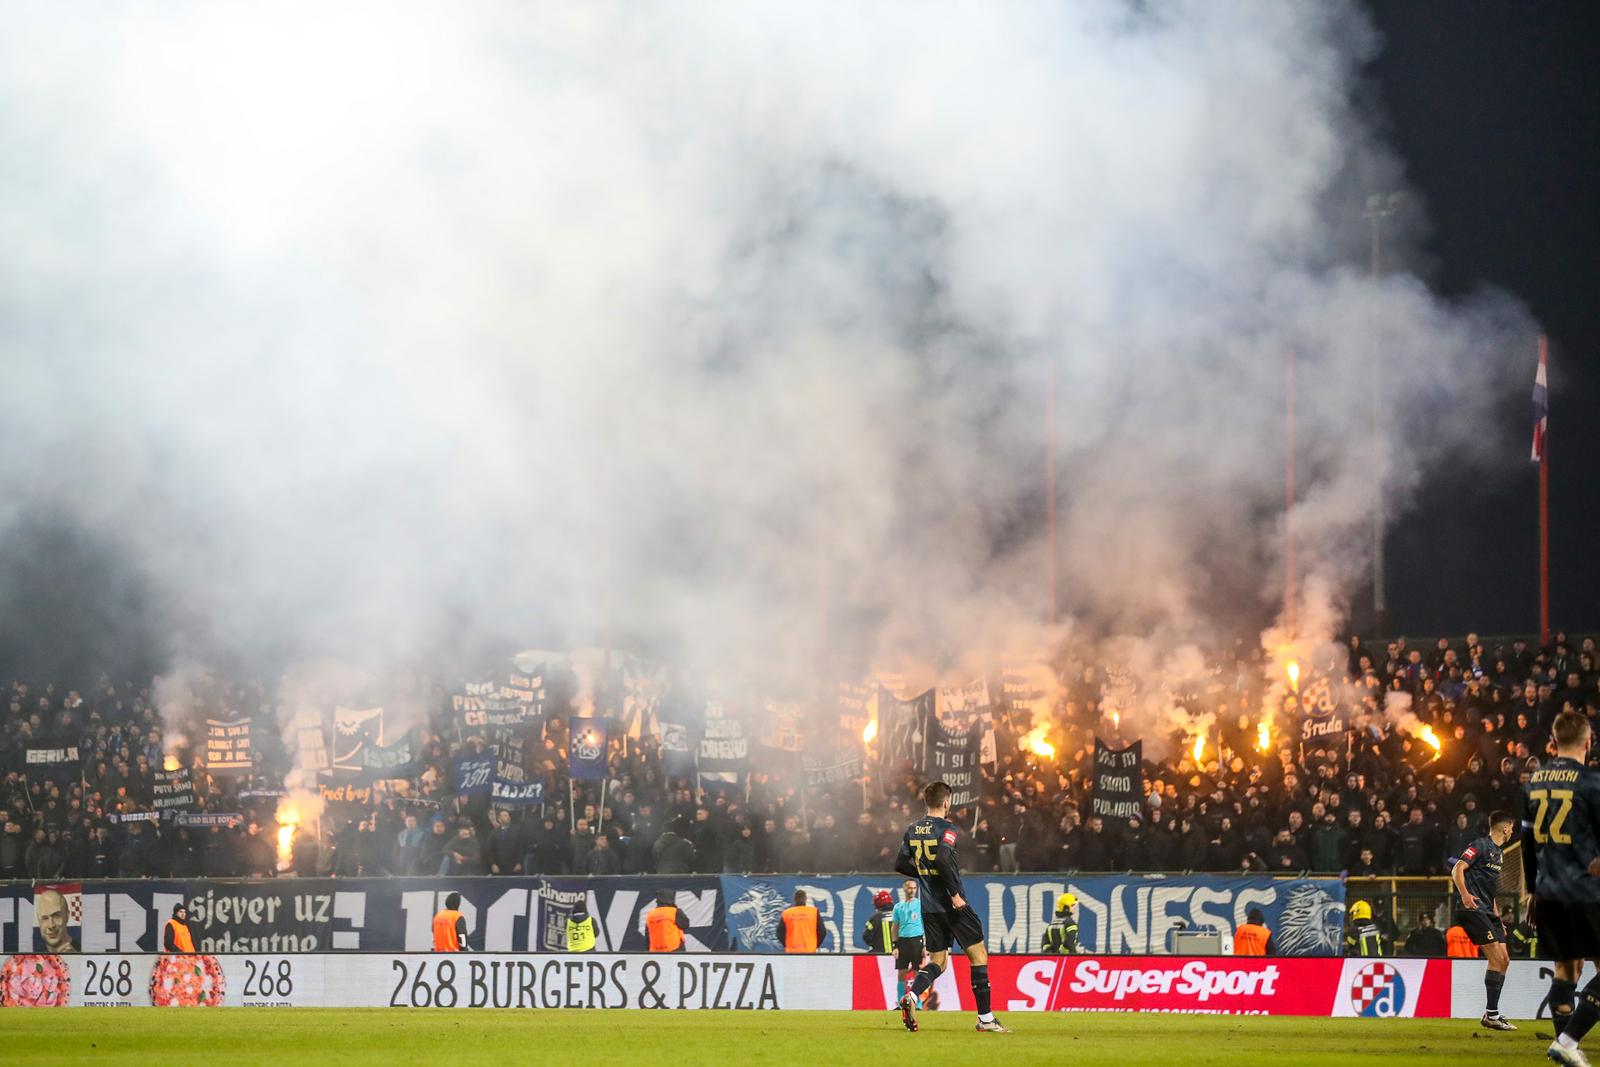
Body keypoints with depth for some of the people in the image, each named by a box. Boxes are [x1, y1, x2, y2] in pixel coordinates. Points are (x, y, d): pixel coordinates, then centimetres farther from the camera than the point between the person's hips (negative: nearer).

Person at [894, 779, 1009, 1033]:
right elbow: (943, 858, -27)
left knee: (937, 962, 13)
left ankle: (911, 996, -15)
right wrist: (954, 893, -23)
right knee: (979, 955, 4)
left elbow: (900, 864, 13)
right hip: (954, 906, -6)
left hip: (929, 908, 7)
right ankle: (985, 1019, 3)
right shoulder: (947, 829, -12)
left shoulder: (912, 831, 9)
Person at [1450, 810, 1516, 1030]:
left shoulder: (1499, 853, 21)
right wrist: (1465, 895, -30)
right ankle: (1491, 1015, -13)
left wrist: (1498, 918, 26)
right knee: (1496, 958, -15)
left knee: (1504, 960, 7)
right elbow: (1457, 870, -15)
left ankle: (1492, 1013, 14)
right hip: (1473, 908, -10)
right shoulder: (1481, 845, -7)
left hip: (1487, 911, 10)